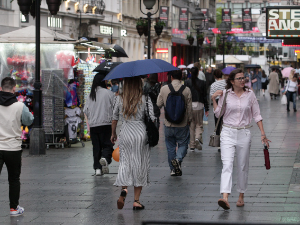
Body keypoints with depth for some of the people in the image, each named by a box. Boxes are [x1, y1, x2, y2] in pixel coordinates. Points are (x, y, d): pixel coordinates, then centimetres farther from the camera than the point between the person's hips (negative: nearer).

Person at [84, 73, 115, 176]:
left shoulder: (90, 95, 10)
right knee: (107, 144, -1)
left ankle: (97, 168, 7)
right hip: (106, 124, -4)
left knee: (96, 147, 9)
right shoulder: (109, 93, -4)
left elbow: (86, 111, 12)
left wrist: (88, 125, 17)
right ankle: (105, 158, -30)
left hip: (93, 125, 4)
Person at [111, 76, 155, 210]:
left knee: (125, 163, 10)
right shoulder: (145, 99, -5)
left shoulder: (119, 99, 1)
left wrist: (113, 134, 20)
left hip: (125, 133, 1)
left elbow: (115, 118, 7)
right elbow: (152, 118, -8)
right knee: (140, 165, 6)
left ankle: (124, 190, -19)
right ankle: (136, 200, 6)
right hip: (141, 133, -1)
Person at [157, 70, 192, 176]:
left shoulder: (164, 89, -6)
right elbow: (189, 108, -4)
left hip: (168, 124, 1)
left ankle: (173, 169, 18)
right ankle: (178, 159, -16)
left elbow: (159, 104, 4)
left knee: (170, 146, 14)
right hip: (182, 124, -1)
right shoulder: (186, 90, -9)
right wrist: (189, 120, 12)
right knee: (183, 144, 11)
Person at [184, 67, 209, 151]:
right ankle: (198, 138, -18)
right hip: (199, 106, 0)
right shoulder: (202, 83, -2)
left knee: (191, 126, 9)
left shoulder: (187, 83, -3)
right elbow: (205, 97, 1)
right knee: (199, 125, 11)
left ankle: (192, 146, 11)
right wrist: (206, 109, 7)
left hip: (189, 106, 0)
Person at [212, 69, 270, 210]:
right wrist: (214, 99, -8)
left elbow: (256, 115, 5)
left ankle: (241, 196, 26)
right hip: (228, 133, -1)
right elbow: (218, 114, 4)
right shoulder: (225, 94, -1)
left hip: (244, 133, 1)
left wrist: (263, 133, 0)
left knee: (243, 167, 10)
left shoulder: (250, 94, 1)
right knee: (227, 165, -14)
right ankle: (225, 198, -27)